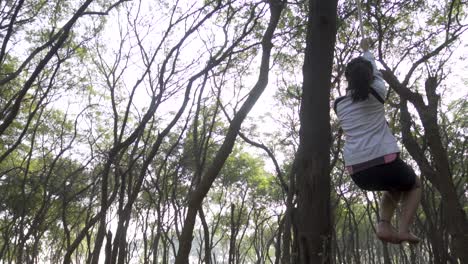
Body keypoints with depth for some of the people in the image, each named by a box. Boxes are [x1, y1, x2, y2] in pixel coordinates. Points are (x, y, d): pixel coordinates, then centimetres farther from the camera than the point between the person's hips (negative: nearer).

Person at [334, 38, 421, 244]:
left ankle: (383, 226, 11)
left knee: (394, 186, 35)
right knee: (414, 184, 30)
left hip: (358, 173, 4)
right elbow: (375, 71, 24)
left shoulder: (339, 104, 9)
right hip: (386, 163, -3)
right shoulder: (378, 92, 4)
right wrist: (366, 50, 42)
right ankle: (403, 229, 8)